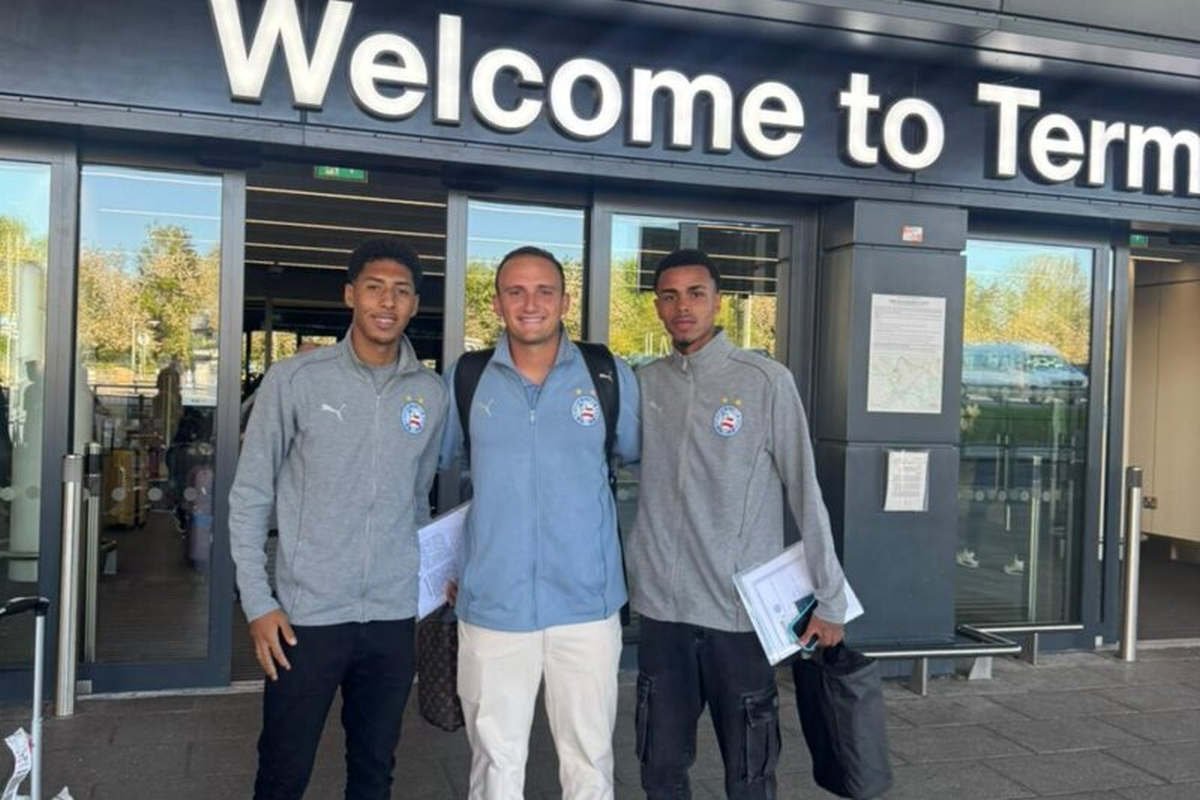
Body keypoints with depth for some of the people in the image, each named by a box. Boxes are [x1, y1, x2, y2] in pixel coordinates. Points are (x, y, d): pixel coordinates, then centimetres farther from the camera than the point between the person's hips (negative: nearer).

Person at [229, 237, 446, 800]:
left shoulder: (431, 394, 3)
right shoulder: (294, 380, -6)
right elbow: (249, 498, -2)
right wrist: (258, 604, -6)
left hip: (393, 617, 3)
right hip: (306, 616, -2)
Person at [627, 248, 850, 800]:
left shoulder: (765, 380, -7)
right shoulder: (644, 384, 5)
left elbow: (804, 491, -5)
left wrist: (829, 597, -4)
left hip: (742, 609, -3)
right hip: (662, 608, 4)